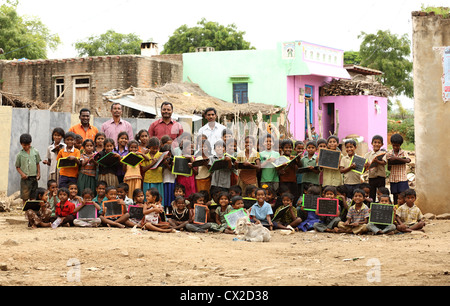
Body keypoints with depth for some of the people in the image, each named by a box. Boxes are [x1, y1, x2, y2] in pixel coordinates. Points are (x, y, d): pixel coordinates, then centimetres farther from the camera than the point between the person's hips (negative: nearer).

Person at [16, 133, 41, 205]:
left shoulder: (35, 152, 5)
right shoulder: (20, 155, -2)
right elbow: (17, 167, 3)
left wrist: (38, 173, 3)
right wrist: (22, 174, -12)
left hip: (34, 177, 2)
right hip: (25, 178, -2)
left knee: (33, 196, 9)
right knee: (25, 196, -3)